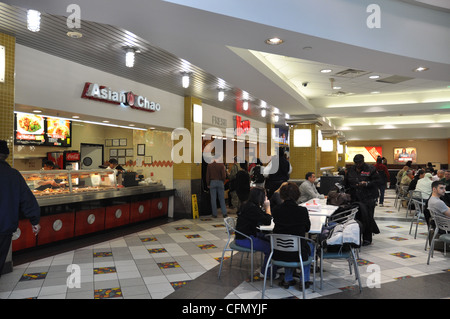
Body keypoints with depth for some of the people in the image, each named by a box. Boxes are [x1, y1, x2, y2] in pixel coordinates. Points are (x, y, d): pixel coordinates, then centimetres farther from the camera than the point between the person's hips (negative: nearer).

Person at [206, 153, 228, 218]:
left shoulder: (209, 165, -1)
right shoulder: (221, 165, -6)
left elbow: (207, 176, 1)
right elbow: (224, 176, -9)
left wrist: (208, 184, 10)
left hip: (212, 182, 1)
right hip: (220, 182, -1)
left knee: (213, 199, 6)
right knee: (222, 198, 6)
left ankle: (214, 214, 8)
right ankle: (224, 213, 3)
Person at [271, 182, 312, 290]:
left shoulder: (276, 210, -12)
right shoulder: (302, 211, -17)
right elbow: (307, 228, 2)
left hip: (278, 253, 2)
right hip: (298, 254, -2)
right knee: (309, 246, 31)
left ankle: (288, 280, 36)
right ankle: (304, 281, 33)